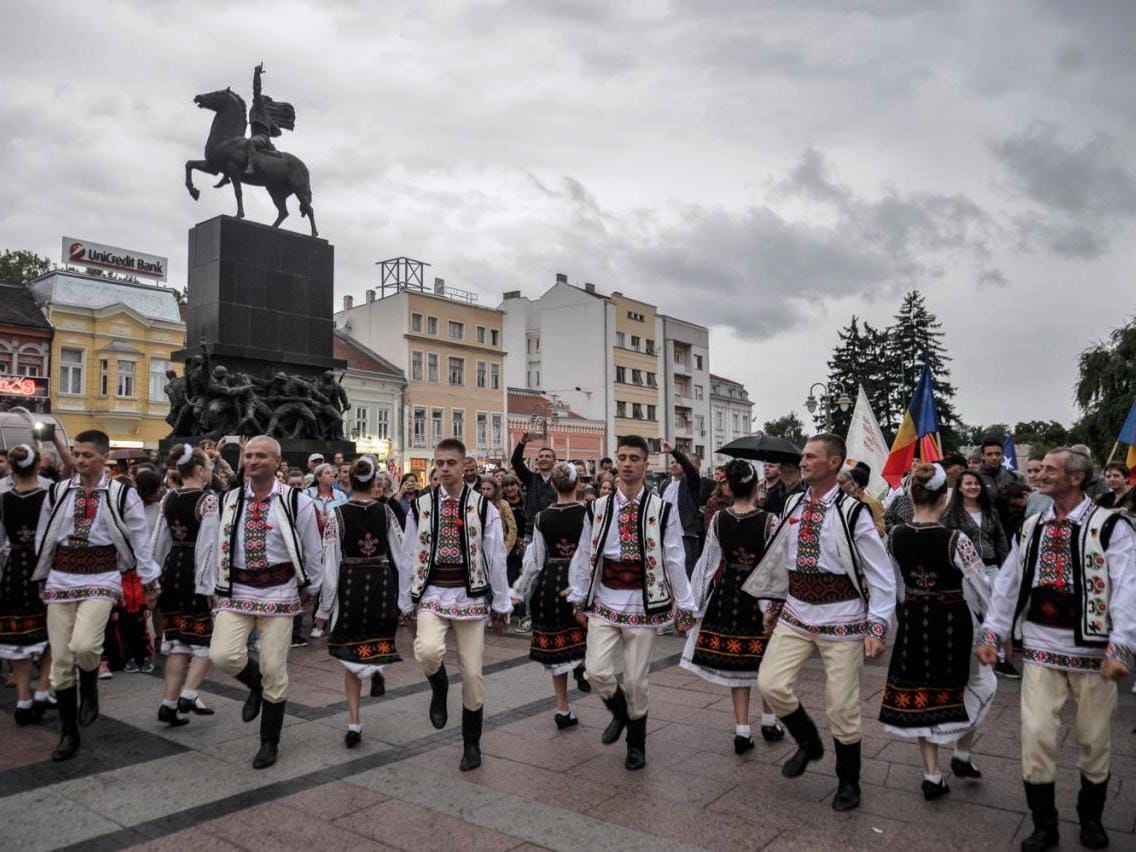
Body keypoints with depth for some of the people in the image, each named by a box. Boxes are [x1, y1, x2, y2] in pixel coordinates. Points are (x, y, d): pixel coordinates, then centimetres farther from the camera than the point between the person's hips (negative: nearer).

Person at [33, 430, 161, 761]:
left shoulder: (122, 494, -3)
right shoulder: (57, 492, 6)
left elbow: (141, 541, 0)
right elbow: (43, 538, 15)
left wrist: (150, 583, 2)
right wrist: (40, 579, 19)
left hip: (101, 578, -3)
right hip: (61, 578, 4)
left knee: (84, 645, -25)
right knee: (60, 659, 5)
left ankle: (89, 689, 10)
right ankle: (68, 734, 20)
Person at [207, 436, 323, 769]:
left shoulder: (297, 502, -6)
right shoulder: (229, 501, 4)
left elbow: (313, 552, 2)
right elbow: (221, 547, 13)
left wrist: (310, 589, 7)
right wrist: (219, 587, 13)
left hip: (279, 592, -3)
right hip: (237, 590, 3)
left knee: (274, 670, 1)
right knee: (222, 655, -15)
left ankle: (270, 743, 21)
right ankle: (255, 683, 22)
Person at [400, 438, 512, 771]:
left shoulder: (483, 508, -3)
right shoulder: (420, 507, 2)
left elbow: (496, 559, 0)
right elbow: (409, 557, 6)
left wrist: (501, 606, 1)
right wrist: (406, 603, 7)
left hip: (471, 596, 0)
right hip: (432, 593, 0)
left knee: (472, 674, 5)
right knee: (428, 651, -28)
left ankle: (471, 744, 27)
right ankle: (439, 688, 9)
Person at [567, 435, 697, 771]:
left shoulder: (662, 510, -6)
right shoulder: (598, 509, 1)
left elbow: (675, 562, -4)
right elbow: (584, 556, 6)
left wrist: (684, 607, -2)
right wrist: (579, 600, 8)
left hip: (644, 603, -2)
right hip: (604, 601, 2)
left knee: (636, 680, 5)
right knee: (597, 671, -7)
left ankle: (636, 743, 30)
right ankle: (620, 713, 27)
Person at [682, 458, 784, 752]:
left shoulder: (717, 519, -7)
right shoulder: (769, 521, -14)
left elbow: (709, 562, -2)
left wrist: (697, 600, 7)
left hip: (728, 596, 2)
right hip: (760, 597, -2)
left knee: (736, 663, 11)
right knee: (766, 663, 16)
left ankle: (742, 731, 13)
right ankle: (769, 722, 31)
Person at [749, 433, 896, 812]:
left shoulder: (852, 512, -12)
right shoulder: (792, 506, 4)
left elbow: (882, 575, -10)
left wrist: (877, 628, -14)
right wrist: (773, 604, 17)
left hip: (842, 618, -4)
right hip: (796, 613, 5)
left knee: (842, 707, 4)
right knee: (771, 684, -5)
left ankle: (848, 783, 29)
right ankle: (808, 742, 25)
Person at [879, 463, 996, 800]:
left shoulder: (895, 537, -9)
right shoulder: (957, 541, -22)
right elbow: (981, 594, -13)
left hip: (912, 621, 4)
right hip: (954, 623, -3)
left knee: (920, 694, 15)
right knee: (979, 683, 24)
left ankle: (932, 775, 20)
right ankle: (962, 756, 30)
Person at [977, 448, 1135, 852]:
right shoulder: (1031, 528, 5)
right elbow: (1008, 584, 8)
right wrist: (991, 635, 4)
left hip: (1093, 652, -3)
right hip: (1041, 650, 3)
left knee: (1093, 741, 12)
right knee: (1036, 735, -1)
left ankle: (1090, 818, 36)